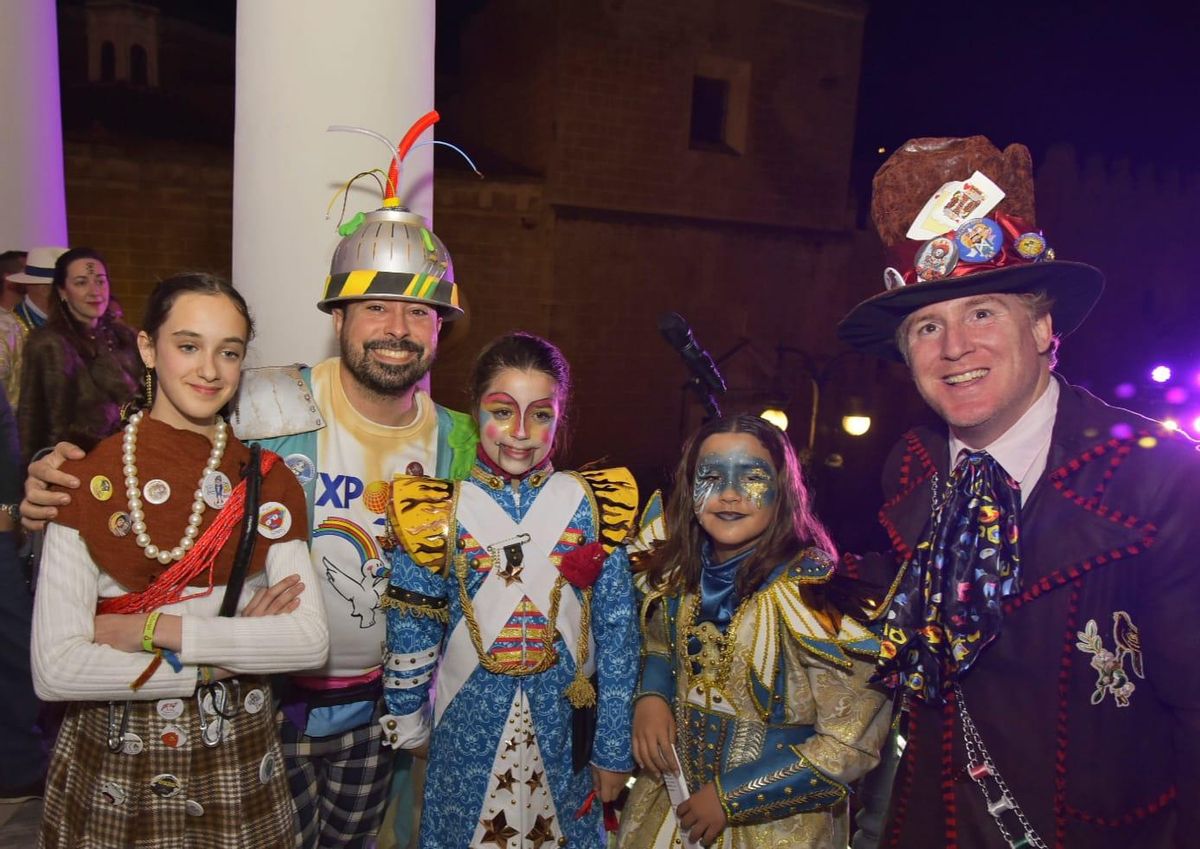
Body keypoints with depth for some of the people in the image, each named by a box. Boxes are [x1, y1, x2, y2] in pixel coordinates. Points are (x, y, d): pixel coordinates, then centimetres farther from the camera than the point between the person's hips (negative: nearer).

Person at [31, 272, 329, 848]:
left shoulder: (266, 479, -4)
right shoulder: (87, 480, -9)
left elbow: (310, 640, -14)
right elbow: (55, 670, -16)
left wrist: (155, 629, -19)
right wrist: (224, 658, -16)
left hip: (236, 757, 2)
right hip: (112, 761, -1)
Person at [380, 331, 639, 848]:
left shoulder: (593, 505, -9)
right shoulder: (440, 511, -10)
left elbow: (617, 634, -6)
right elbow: (410, 632, -1)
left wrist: (614, 748, -3)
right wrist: (408, 725, 7)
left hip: (564, 727, 1)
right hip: (469, 730, 0)